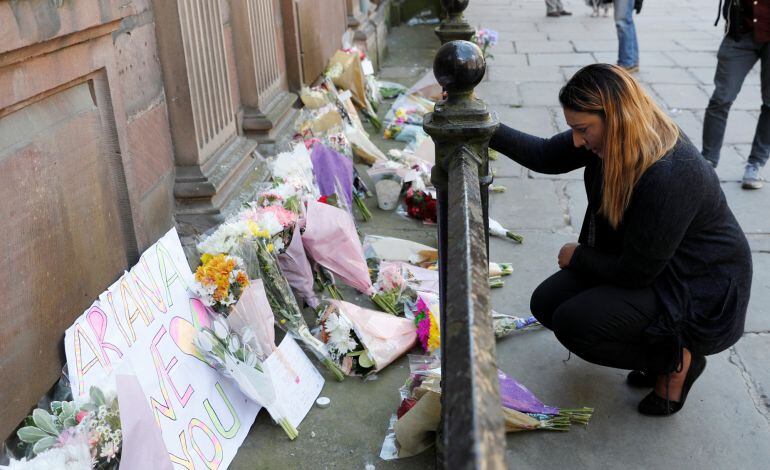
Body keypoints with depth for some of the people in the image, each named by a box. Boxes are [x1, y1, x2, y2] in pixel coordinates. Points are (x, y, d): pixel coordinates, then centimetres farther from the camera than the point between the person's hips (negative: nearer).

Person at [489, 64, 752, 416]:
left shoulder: (669, 178, -35)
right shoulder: (609, 140, -11)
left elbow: (636, 271, -26)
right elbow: (546, 156, 3)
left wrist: (578, 257, -9)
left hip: (698, 290, -9)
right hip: (645, 265, 9)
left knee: (573, 323, -23)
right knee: (546, 303, -1)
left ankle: (676, 359, 1)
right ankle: (658, 349, 13)